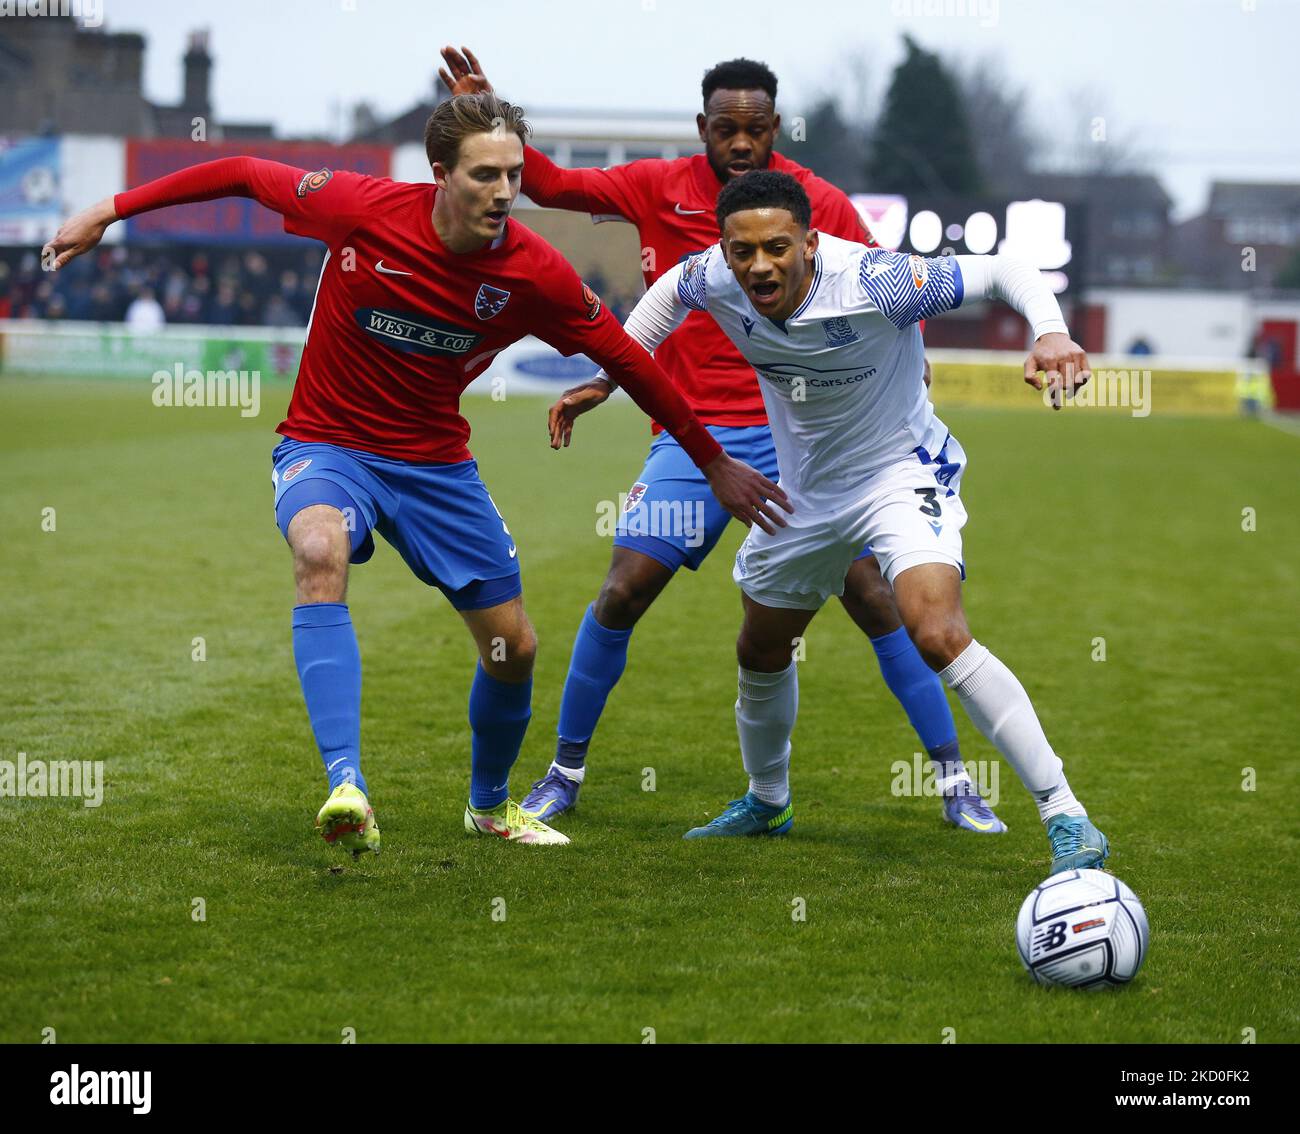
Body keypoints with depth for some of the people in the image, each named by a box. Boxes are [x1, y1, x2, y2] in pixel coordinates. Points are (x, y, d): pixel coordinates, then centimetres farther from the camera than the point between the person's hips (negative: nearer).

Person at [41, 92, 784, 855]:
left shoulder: (536, 273, -15)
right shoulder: (362, 209, -20)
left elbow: (629, 362, -3)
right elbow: (243, 175, -7)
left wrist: (714, 464, 2)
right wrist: (110, 212, -3)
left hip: (437, 462, 3)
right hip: (327, 446, -3)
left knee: (514, 647, 5)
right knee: (321, 552, -36)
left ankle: (491, 805, 36)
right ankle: (347, 786, -43)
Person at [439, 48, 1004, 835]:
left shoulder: (819, 203, -1)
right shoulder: (660, 189, 2)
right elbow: (551, 185, 4)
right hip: (694, 435, 1)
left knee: (873, 594, -7)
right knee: (624, 591, -8)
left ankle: (953, 777, 5)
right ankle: (566, 771, 11)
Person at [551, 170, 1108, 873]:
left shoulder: (872, 283, -32)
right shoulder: (715, 279, -18)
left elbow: (1005, 272, -23)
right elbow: (672, 288, 9)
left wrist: (1051, 333, -42)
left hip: (902, 471, -6)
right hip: (807, 486, 6)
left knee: (937, 635, -28)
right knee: (760, 650, 19)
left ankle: (1065, 816, -23)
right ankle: (766, 802, 48)